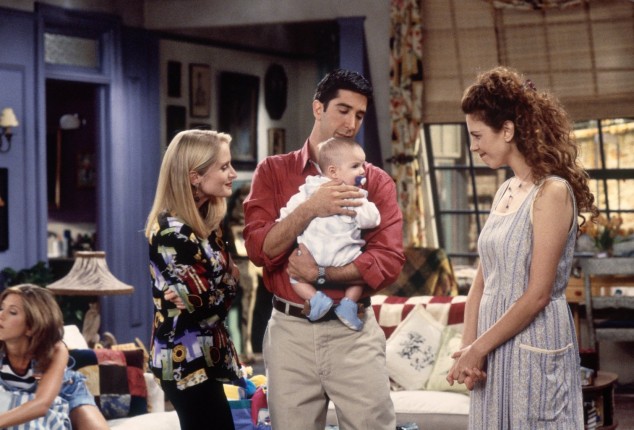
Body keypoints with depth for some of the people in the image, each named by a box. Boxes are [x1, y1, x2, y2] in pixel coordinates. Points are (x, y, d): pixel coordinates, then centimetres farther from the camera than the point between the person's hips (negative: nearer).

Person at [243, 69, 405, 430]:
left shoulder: (376, 182, 5)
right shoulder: (273, 171, 5)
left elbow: (389, 261, -7)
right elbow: (259, 248, -7)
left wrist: (320, 273, -16)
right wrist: (311, 209, -19)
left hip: (353, 332, 0)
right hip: (290, 331, 0)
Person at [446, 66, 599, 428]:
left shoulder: (552, 193, -13)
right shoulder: (505, 192, 11)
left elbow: (538, 294, -17)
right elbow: (482, 283, 10)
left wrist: (478, 348, -13)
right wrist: (469, 348, -2)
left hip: (534, 348, -7)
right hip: (496, 349, 7)